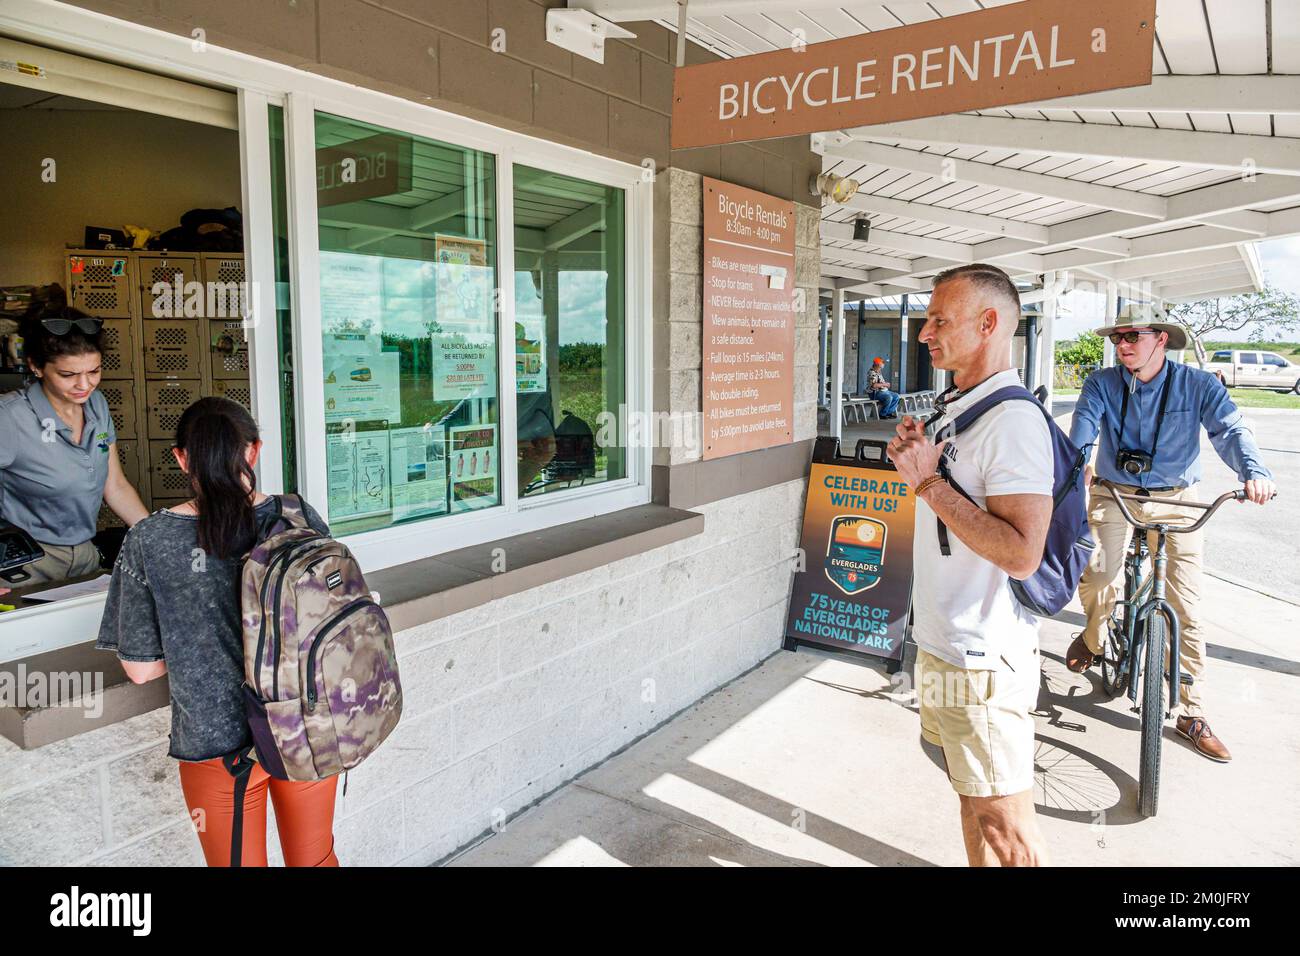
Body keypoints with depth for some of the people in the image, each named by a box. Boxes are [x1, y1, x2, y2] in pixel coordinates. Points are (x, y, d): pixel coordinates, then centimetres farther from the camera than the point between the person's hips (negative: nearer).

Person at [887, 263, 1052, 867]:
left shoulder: (1013, 421, -21)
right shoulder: (952, 406, 10)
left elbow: (1021, 554, -29)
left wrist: (927, 482, -25)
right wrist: (914, 456, 4)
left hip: (983, 659, -10)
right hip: (940, 645, 10)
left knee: (1004, 825, 4)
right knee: (970, 795, 24)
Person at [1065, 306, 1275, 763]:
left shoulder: (1198, 385, -6)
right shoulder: (1101, 384, -4)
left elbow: (1230, 430, -18)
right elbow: (1082, 428, -18)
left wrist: (1254, 472, -38)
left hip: (1177, 501, 0)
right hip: (1115, 495, 0)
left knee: (1186, 610, 1)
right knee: (1096, 578, -20)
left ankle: (1192, 714, 14)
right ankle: (1093, 637, 17)